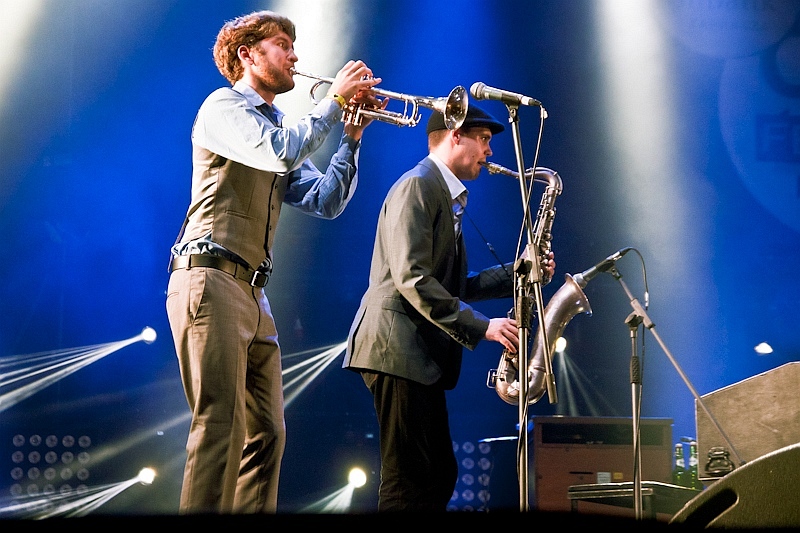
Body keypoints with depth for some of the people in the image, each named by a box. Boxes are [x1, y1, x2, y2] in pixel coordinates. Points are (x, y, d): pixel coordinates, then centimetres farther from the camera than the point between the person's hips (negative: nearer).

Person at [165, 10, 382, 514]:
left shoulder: (277, 128, 25)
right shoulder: (225, 107, 0)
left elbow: (326, 200, 17)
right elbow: (283, 153, -20)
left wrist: (352, 137, 8)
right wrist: (336, 99, -8)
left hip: (252, 292, 9)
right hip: (212, 279, -9)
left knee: (266, 432, 6)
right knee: (221, 425, -16)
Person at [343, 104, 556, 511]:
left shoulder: (447, 197, 23)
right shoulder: (417, 186, -9)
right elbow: (411, 277, -20)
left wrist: (516, 272, 9)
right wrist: (481, 327, -20)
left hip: (423, 355, 11)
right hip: (398, 348, -11)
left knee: (439, 476, 11)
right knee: (410, 481, -12)